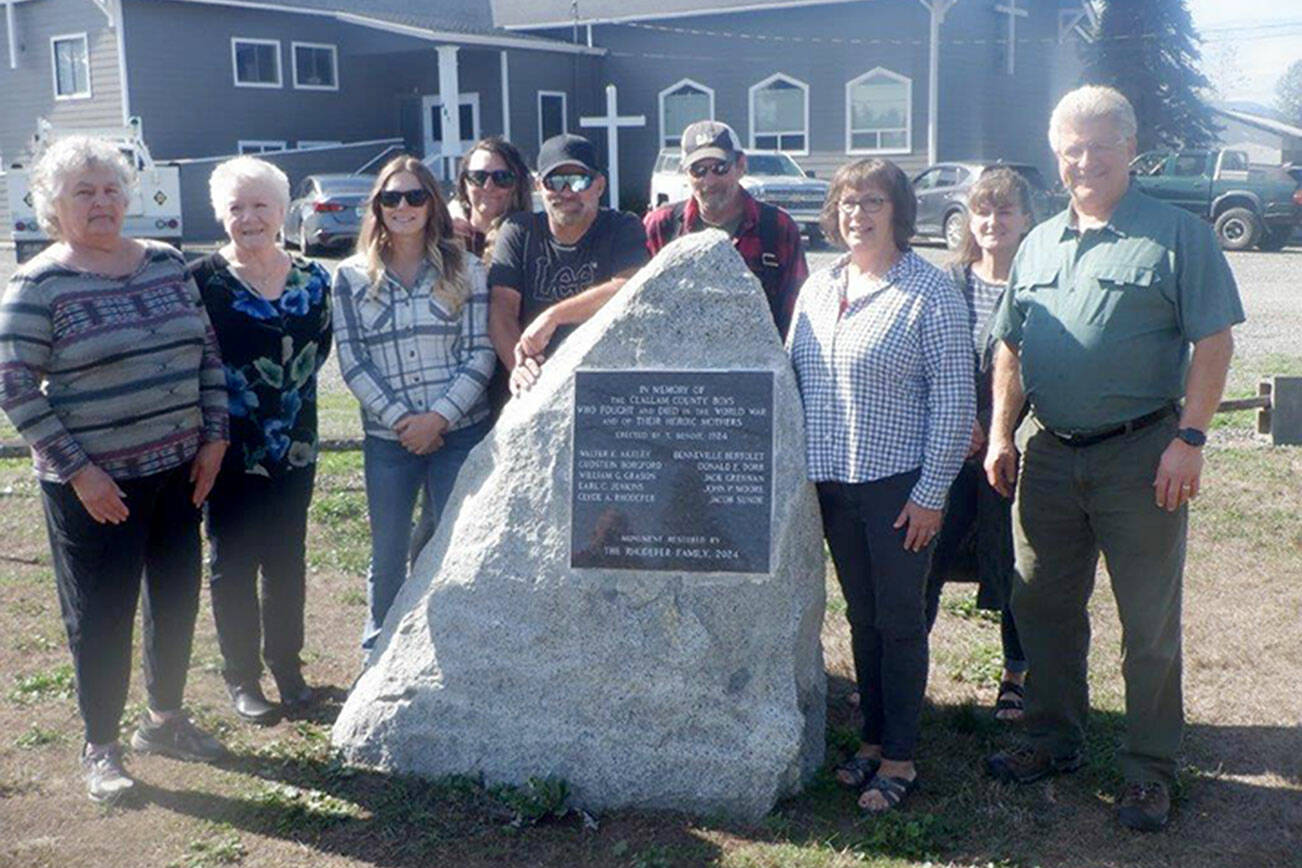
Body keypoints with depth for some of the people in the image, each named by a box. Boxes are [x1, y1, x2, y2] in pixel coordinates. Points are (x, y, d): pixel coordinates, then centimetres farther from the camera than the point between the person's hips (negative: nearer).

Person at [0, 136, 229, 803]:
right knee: (100, 616, 4)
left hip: (178, 470, 5)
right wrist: (79, 472, -16)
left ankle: (164, 719, 35)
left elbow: (208, 352, 11)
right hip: (94, 485, -5)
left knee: (177, 598, 14)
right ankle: (99, 748, 22)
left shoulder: (165, 262, 6)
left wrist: (213, 437, 3)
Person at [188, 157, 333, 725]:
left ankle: (287, 667, 27)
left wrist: (289, 387, -1)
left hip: (293, 444, 3)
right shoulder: (202, 281, -8)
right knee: (233, 564, 7)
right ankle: (241, 678, 19)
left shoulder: (311, 279, 4)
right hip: (229, 448, -3)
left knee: (287, 560, 13)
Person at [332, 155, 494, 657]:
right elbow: (351, 362, -1)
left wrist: (439, 417, -12)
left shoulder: (463, 269, 3)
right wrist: (400, 419, -11)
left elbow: (479, 353, -2)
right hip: (387, 439, 1)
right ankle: (377, 650, 28)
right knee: (388, 557, 9)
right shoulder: (352, 277, 4)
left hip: (460, 432, 0)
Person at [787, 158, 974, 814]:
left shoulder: (928, 290, -9)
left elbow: (954, 399, -11)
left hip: (898, 483, -5)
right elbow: (792, 379, 15)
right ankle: (873, 737, 29)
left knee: (899, 618, 4)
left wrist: (931, 493, -14)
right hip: (831, 482, 6)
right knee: (861, 615, 15)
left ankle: (899, 758, 15)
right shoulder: (817, 288, 8)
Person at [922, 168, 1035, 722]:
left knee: (1016, 569, 7)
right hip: (951, 447, 3)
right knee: (923, 560, 0)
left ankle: (1018, 675, 25)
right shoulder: (948, 282, 6)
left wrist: (990, 429, -14)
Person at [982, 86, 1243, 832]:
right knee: (1043, 605, 15)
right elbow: (1010, 348, 15)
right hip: (1049, 454, 6)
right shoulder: (1039, 244, 11)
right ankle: (1055, 740, 33)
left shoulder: (1178, 236, -6)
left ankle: (1151, 770, 19)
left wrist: (1188, 439, -16)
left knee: (1150, 624, 4)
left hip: (1140, 456, -5)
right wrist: (1002, 433, 7)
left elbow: (1214, 344, -9)